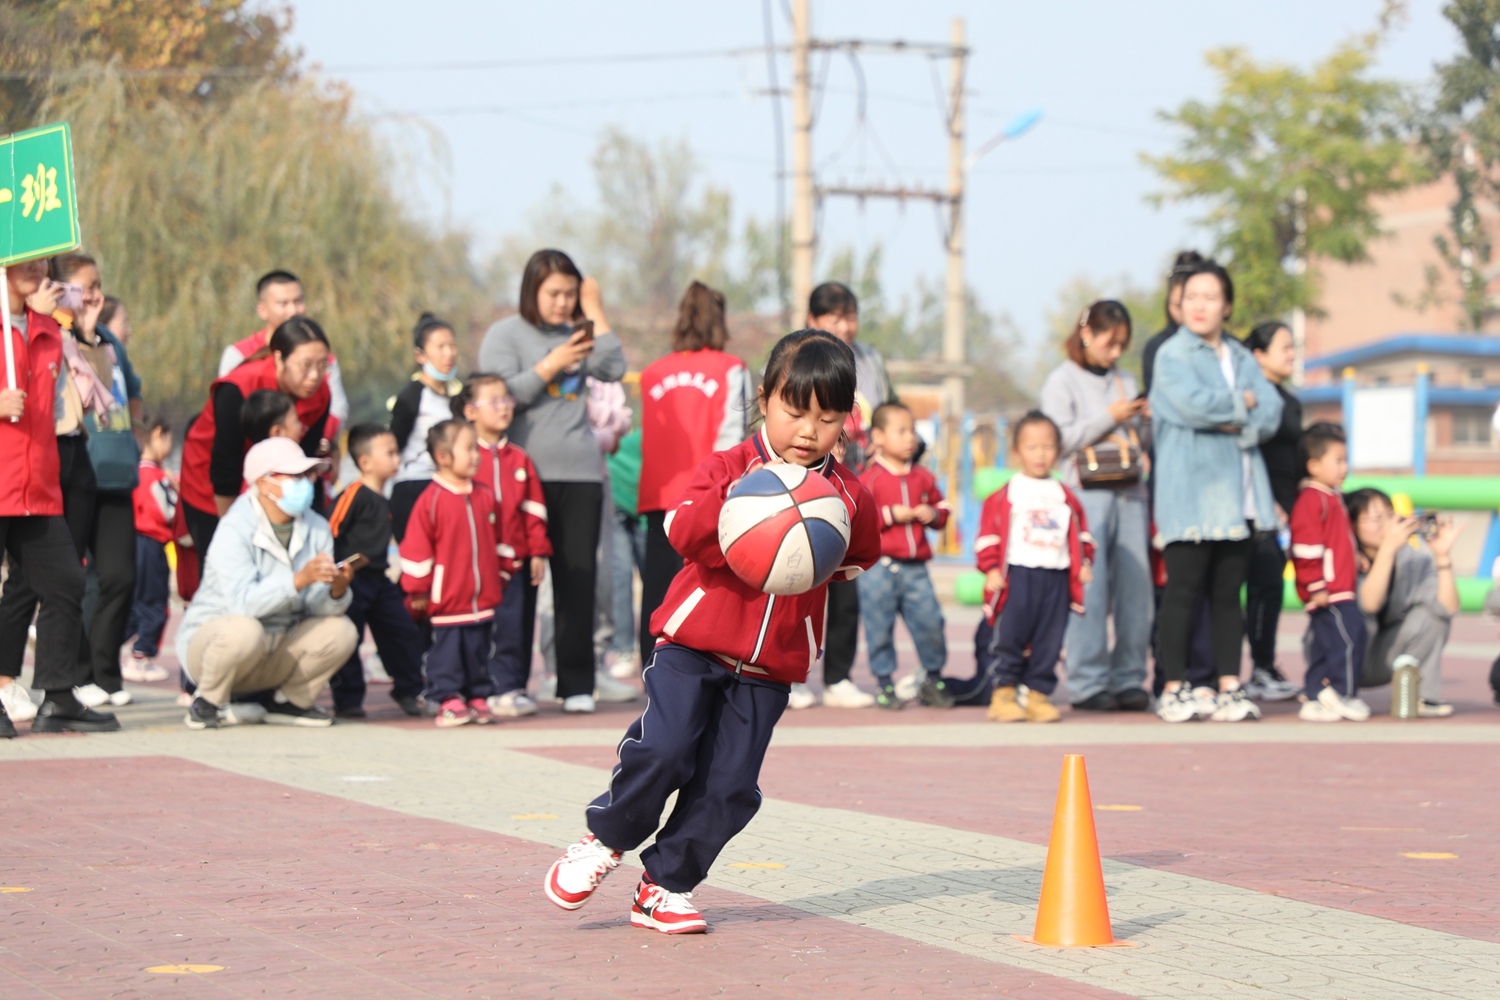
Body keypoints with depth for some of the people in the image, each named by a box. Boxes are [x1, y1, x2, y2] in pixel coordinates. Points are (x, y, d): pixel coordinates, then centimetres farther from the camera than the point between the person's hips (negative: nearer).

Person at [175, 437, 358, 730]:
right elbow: (241, 601, -33)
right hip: (209, 641, -6)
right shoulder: (235, 529, -19)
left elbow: (319, 605, -8)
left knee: (341, 631, -15)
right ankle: (208, 704, -10)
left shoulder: (316, 528, 0)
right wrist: (298, 580, -44)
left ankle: (290, 701, 8)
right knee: (244, 631, -39)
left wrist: (337, 592, -31)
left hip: (275, 653, 6)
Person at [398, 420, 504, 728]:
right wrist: (418, 590, -8)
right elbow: (416, 548, -9)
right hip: (447, 599, -5)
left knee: (479, 650, 11)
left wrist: (502, 571, 21)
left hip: (483, 598, 5)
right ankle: (449, 702, 6)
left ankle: (478, 698, 20)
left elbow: (495, 539, 20)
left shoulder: (484, 495, 7)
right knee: (447, 650, 0)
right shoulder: (431, 500, -11)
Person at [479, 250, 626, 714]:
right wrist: (551, 365, -10)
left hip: (580, 473, 3)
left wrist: (595, 312, 2)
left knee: (579, 578, 1)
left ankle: (577, 685, 4)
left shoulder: (577, 334, 15)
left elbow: (614, 369, 0)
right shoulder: (506, 334, 3)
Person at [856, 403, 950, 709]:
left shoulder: (923, 477, 10)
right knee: (879, 626, 0)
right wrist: (890, 514, -15)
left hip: (915, 567, 4)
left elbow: (941, 508, 20)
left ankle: (933, 678, 17)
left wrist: (933, 514, -2)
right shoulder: (868, 478, -5)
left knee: (930, 621, 0)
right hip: (878, 566, -4)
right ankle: (884, 683, 13)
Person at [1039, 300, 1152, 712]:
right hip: (1087, 493, -5)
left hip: (1130, 493, 5)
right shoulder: (1062, 380, 5)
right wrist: (1110, 418, -8)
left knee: (1135, 586, 0)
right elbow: (1060, 439, -6)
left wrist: (1142, 422, 2)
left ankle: (1128, 678, 6)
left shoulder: (1126, 381, 20)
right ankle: (1086, 684, -6)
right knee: (1089, 590, -9)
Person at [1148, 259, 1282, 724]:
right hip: (1190, 493, -5)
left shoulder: (1241, 357, 17)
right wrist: (1243, 402, -4)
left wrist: (1237, 424, -12)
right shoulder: (1172, 354, -1)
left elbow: (1271, 413, 6)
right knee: (1183, 590, -6)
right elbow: (1194, 405, -18)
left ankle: (1230, 687, 7)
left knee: (1228, 592, 6)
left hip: (1236, 492, 5)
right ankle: (1173, 689, -1)